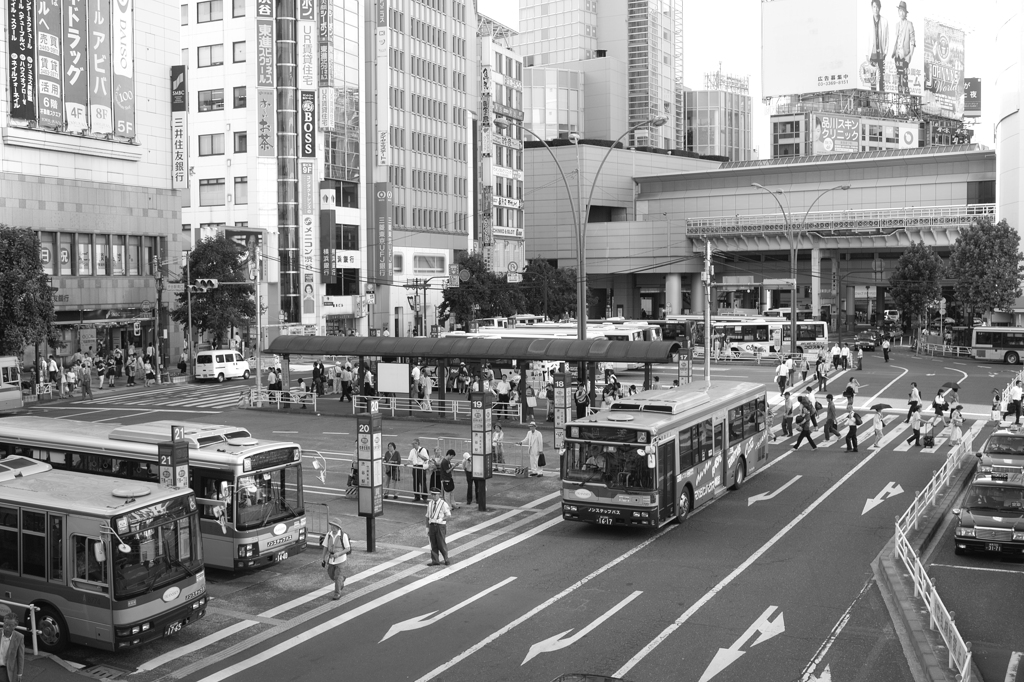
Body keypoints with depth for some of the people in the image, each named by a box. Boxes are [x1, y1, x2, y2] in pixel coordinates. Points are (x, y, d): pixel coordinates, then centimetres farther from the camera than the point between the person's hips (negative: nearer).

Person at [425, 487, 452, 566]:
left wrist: (441, 519, -22)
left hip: (440, 525, -4)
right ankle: (435, 561, 14)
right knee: (433, 544, 6)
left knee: (441, 543, -2)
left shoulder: (443, 504, -6)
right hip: (432, 525, 4)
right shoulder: (430, 504, 9)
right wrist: (427, 528, 11)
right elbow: (427, 516, 13)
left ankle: (446, 560, 14)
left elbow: (448, 515, -4)